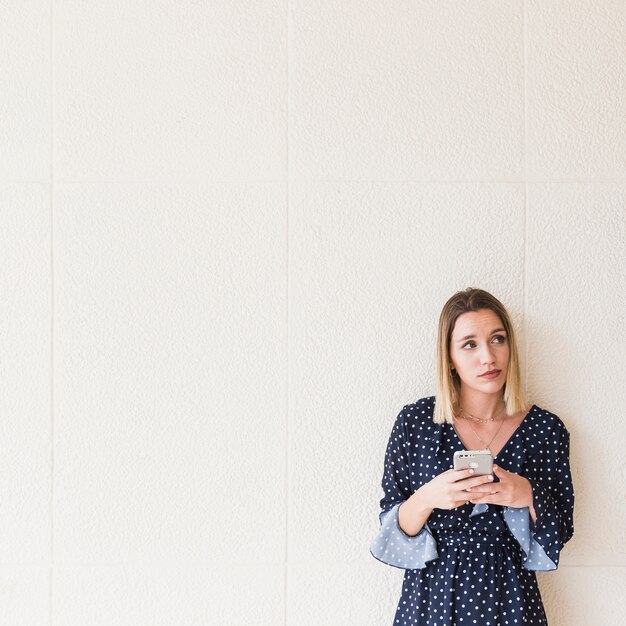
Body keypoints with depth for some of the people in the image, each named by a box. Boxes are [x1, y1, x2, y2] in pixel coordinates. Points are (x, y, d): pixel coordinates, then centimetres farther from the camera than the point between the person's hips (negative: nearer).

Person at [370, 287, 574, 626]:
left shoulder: (546, 429, -6)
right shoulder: (415, 422, -8)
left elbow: (560, 532, 0)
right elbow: (392, 531, -5)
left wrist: (529, 497, -19)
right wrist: (425, 499, -24)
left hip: (509, 598, 1)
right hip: (432, 597, 0)